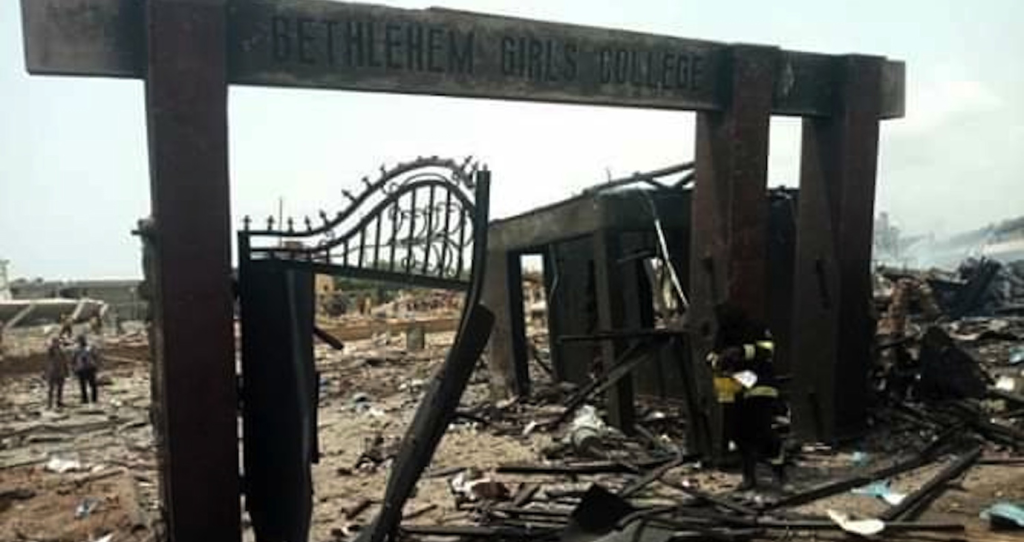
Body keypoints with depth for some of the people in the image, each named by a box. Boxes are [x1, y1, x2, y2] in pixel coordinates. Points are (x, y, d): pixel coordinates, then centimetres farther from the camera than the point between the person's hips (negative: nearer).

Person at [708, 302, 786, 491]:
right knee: (738, 434, 5)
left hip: (758, 387, -5)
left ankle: (779, 466, 17)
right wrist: (718, 363, -10)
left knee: (762, 431, -12)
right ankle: (749, 476, 20)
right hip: (732, 392, 5)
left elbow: (767, 349, -17)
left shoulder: (757, 330, -5)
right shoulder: (721, 335, 9)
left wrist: (744, 351, -29)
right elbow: (713, 357, 14)